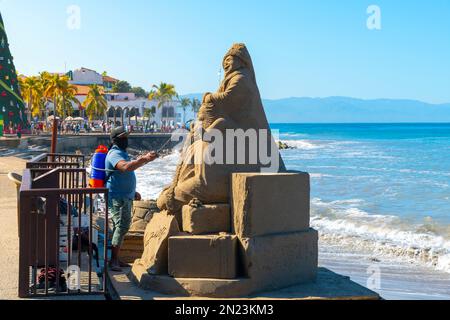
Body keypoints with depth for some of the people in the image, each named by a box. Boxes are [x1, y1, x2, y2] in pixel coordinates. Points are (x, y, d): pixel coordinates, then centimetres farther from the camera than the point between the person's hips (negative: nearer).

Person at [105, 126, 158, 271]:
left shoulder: (122, 153, 19)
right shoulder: (115, 154, -15)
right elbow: (126, 167, -36)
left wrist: (133, 192, 25)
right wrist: (145, 159, -43)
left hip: (125, 196, 11)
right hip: (117, 197, -11)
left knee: (120, 227, 13)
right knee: (122, 225, -16)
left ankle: (115, 259, 20)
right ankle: (113, 261, -16)